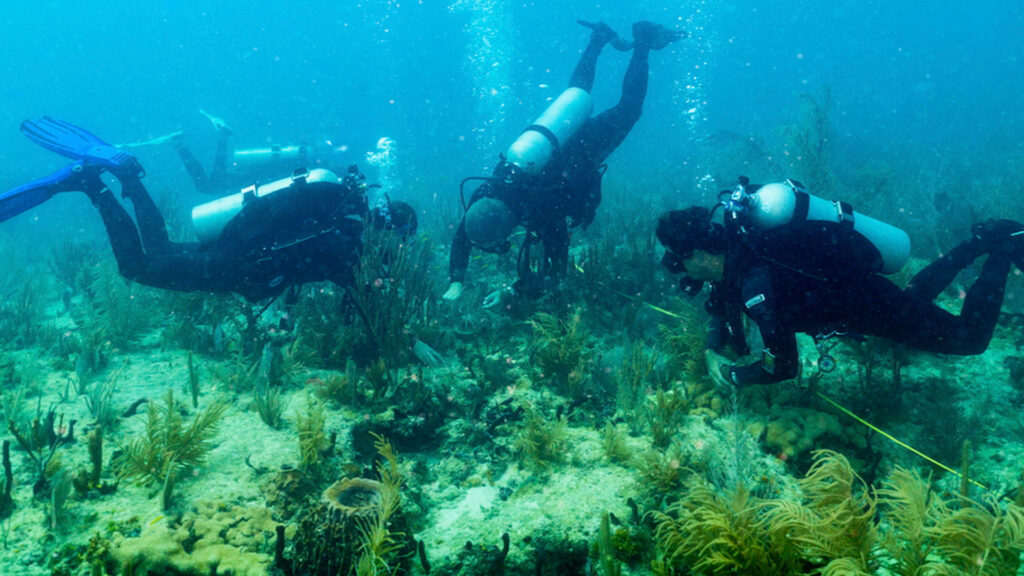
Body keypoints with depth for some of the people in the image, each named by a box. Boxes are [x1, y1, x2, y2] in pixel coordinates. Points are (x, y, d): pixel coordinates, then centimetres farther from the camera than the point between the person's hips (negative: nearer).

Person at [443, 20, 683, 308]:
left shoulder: (543, 215, -41)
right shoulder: (484, 196, -28)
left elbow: (556, 268, -33)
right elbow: (462, 236, -13)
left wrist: (510, 292, -36)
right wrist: (456, 283, -24)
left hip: (585, 146, -4)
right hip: (558, 137, 4)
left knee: (626, 108, 20)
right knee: (576, 91, 34)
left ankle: (643, 39, 31)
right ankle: (599, 37, 46)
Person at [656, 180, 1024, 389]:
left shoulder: (755, 281, -40)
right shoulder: (730, 252, -14)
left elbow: (783, 367, -36)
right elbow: (721, 308, 5)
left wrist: (733, 377, -21)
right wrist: (712, 351, -12)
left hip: (870, 300, -8)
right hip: (845, 279, 8)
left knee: (970, 338, 9)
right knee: (917, 295, 37)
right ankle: (981, 241, 39)